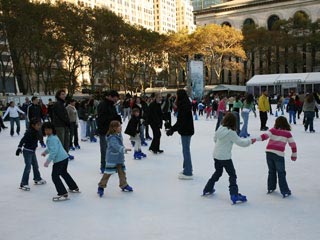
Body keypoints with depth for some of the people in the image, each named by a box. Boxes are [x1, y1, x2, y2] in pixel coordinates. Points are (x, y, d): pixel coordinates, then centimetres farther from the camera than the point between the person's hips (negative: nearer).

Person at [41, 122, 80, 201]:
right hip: (65, 157, 11)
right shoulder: (53, 136, 14)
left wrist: (47, 161, -24)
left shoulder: (52, 139, -18)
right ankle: (74, 188, 41)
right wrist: (45, 152, 41)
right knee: (64, 173, 28)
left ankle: (63, 194, -8)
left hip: (59, 159, -11)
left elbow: (54, 151, -25)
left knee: (55, 176, -5)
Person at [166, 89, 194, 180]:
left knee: (186, 150, -5)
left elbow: (180, 121, -25)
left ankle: (188, 173, 1)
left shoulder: (183, 106, -20)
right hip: (187, 130, 10)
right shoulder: (185, 104, 11)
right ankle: (187, 169, 30)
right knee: (186, 150, 18)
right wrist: (173, 129, 17)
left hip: (186, 131, -10)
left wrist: (172, 129, -23)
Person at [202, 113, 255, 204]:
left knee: (218, 172, 25)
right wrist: (250, 141, -2)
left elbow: (215, 139, 17)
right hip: (225, 157, -7)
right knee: (232, 175, -1)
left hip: (216, 155, 8)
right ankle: (234, 195, -9)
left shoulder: (220, 129, 3)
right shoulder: (231, 132, -18)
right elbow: (240, 142, -15)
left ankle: (208, 189, 33)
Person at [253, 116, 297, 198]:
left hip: (269, 152, 2)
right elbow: (293, 144, 9)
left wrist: (257, 139, -18)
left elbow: (265, 135, -9)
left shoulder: (273, 130, 8)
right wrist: (294, 154, 20)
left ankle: (271, 188, 30)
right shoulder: (287, 133, 7)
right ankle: (285, 191, 8)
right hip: (279, 154, -2)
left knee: (271, 171, 20)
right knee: (281, 173, 7)